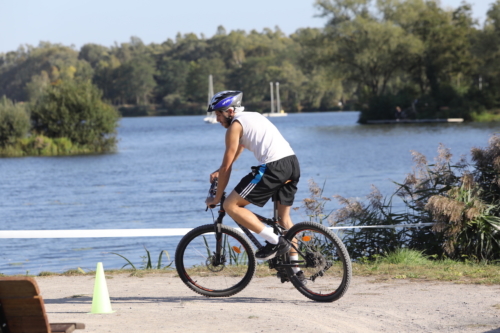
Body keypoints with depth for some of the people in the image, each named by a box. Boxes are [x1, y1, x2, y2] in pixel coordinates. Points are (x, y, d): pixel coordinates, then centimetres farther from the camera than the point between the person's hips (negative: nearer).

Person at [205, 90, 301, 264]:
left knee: (231, 206, -3)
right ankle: (295, 267, 22)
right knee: (284, 217, 23)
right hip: (293, 163, 9)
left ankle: (275, 241, -8)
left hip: (273, 167, -9)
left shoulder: (235, 126, 2)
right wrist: (219, 171, 49)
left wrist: (216, 198, 11)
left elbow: (227, 167, 3)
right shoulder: (252, 116, 28)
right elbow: (236, 152, 43)